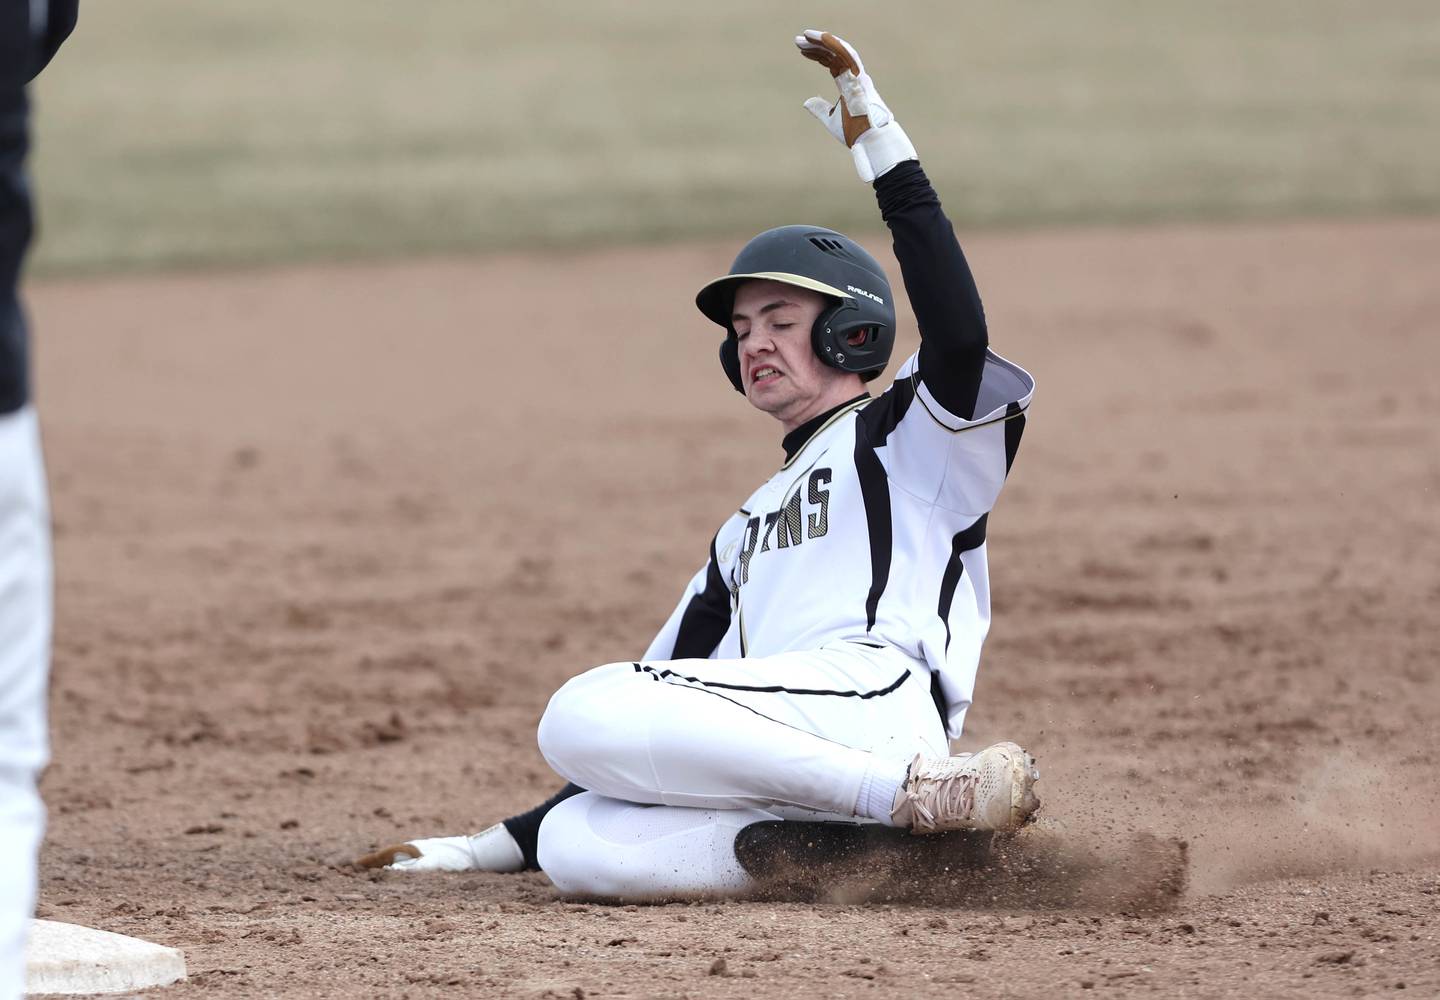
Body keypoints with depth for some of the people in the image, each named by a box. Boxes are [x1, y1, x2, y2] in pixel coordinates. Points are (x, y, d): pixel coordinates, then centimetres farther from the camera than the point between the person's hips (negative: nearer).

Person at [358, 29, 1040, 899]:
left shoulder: (909, 437, 17)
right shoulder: (745, 530, 38)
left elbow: (960, 337, -9)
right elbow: (664, 741, 34)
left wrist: (880, 144, -10)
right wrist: (491, 850, 27)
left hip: (873, 697, -6)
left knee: (583, 715, -27)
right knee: (574, 843, -21)